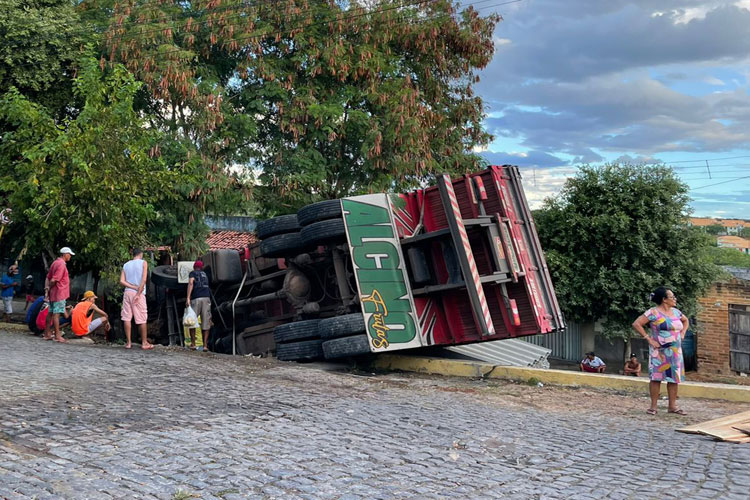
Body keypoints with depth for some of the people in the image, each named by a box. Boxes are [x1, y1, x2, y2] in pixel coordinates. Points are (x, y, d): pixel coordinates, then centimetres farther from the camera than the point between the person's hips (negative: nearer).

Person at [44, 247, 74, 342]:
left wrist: (46, 289, 6)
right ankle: (57, 336, -5)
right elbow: (53, 280, -20)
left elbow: (48, 278, 13)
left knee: (51, 313, 12)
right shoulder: (61, 264, -16)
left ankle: (47, 334, 18)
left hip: (53, 293, 9)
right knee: (56, 314, -7)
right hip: (59, 293, -9)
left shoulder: (55, 263, 15)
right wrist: (49, 289, -6)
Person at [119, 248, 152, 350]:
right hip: (138, 293, -4)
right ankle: (144, 343, 7)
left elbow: (122, 281, 1)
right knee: (142, 319, 2)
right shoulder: (143, 263, 1)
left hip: (127, 292, 4)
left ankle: (128, 342, 4)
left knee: (126, 318, 4)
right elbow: (144, 279, -10)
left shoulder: (126, 265, 12)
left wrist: (134, 287, -3)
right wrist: (138, 293, -10)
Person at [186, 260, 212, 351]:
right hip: (206, 298, 4)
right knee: (206, 322, 5)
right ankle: (205, 345, 1)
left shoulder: (192, 273, 10)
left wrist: (188, 298, -14)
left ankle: (193, 344, 5)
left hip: (196, 299, -4)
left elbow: (191, 283, -7)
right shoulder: (204, 274, 25)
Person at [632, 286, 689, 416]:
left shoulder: (675, 312, 10)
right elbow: (636, 324, -15)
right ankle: (653, 406, 0)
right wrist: (649, 339, -15)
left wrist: (682, 334, 15)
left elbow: (686, 320, 31)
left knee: (674, 377, 6)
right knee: (656, 377, -5)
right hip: (659, 351, -6)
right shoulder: (653, 312, -11)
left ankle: (672, 406, 13)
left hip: (675, 351, 6)